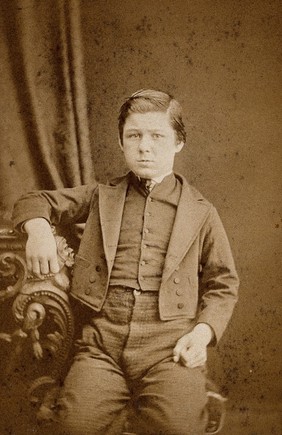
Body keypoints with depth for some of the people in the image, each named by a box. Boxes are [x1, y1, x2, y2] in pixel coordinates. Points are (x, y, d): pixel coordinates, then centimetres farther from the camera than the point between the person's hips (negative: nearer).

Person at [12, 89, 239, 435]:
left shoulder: (201, 212, 13)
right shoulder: (101, 198, 18)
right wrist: (39, 228, 0)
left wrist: (202, 332, -3)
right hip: (102, 342, 1)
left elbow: (223, 285, 14)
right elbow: (34, 202, 24)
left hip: (169, 345, -1)